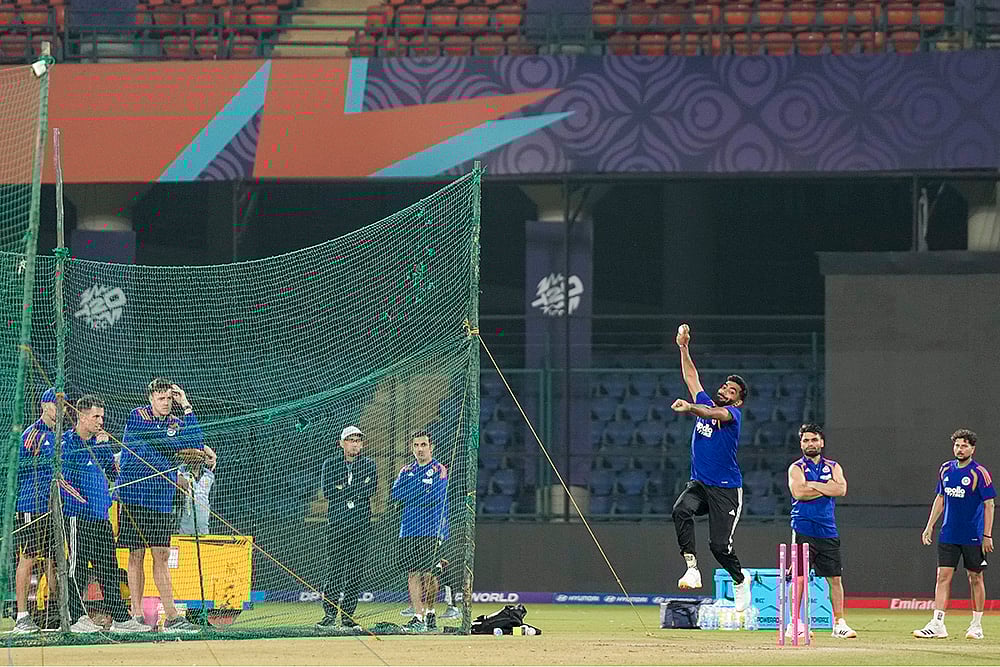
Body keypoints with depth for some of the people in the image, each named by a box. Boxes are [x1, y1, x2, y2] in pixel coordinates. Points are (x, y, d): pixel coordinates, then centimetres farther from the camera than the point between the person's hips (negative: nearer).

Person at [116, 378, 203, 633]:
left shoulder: (176, 422, 11)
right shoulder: (138, 417, -2)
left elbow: (196, 445, -5)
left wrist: (186, 407, -5)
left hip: (162, 498, 4)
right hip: (135, 495, -4)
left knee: (161, 555, 3)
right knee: (136, 554, 0)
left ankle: (171, 616, 1)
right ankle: (136, 615, 3)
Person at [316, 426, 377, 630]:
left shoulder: (368, 465, 11)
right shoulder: (330, 464, 8)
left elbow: (370, 488, -6)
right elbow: (328, 491, -5)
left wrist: (343, 490, -11)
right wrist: (355, 491, -8)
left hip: (361, 523, 1)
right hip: (337, 523, -1)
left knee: (356, 571, 0)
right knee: (337, 568, -8)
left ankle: (348, 615, 5)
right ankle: (329, 614, -5)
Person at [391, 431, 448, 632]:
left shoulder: (440, 470, 1)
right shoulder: (407, 471, 15)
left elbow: (434, 496, -13)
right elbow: (396, 493, 1)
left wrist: (410, 495, -4)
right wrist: (422, 493, -8)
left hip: (431, 531, -4)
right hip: (409, 530, 4)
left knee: (429, 573, -4)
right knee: (413, 574, -2)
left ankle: (430, 612, 15)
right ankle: (418, 617, -2)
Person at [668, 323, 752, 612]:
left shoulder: (733, 414, -5)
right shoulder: (705, 403, 13)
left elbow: (716, 414, -28)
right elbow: (691, 376, 20)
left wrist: (690, 408, -45)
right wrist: (683, 347, 14)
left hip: (726, 489, -5)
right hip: (698, 484, 5)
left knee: (719, 545, -11)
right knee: (681, 510, -28)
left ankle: (740, 579, 19)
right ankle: (692, 569, -28)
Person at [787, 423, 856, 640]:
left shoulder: (833, 467, 13)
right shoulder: (797, 468, 3)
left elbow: (841, 490, -5)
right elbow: (798, 492, -16)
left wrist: (812, 484, -8)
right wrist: (827, 487, -8)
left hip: (828, 531, 4)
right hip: (803, 530, -4)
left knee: (835, 577, 3)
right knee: (800, 578, -8)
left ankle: (839, 623, 9)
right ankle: (794, 624, -4)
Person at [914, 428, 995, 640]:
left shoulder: (979, 473, -8)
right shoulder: (946, 469, 9)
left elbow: (989, 504, -8)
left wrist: (987, 535, -13)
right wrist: (930, 526, 15)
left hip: (973, 537, -4)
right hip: (949, 534, 5)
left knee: (975, 578, 4)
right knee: (943, 576, -4)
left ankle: (976, 626, 14)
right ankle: (937, 624, -8)